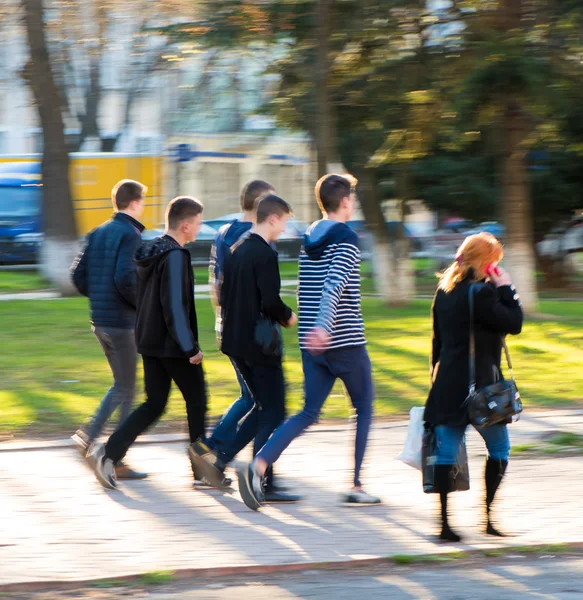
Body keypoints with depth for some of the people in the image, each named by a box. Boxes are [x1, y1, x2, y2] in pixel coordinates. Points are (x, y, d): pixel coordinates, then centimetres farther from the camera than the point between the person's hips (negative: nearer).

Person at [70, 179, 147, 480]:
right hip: (122, 321, -8)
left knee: (121, 385, 20)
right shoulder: (130, 235, -14)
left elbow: (78, 274, 8)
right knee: (126, 390, 1)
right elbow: (125, 278, -25)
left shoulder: (98, 234, 10)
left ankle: (90, 435, 7)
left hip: (99, 320, 8)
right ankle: (117, 460, 3)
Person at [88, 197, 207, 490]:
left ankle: (108, 453, -3)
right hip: (173, 345, -8)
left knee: (154, 404, 11)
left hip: (149, 342, 8)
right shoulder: (175, 256, -18)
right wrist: (190, 347, -19)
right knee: (196, 401, 5)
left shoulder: (149, 252, 10)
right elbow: (174, 306, -23)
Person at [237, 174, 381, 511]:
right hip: (347, 343, -7)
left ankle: (258, 466, -13)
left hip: (313, 344, 7)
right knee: (364, 410, 10)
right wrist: (323, 326, -37)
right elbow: (334, 284, -26)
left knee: (309, 413, 7)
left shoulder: (309, 240, 13)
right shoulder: (346, 239, -10)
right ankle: (356, 487, 9)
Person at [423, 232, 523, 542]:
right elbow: (514, 323, -12)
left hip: (447, 386, 7)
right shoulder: (481, 293, -17)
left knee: (446, 453, 4)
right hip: (479, 387, -7)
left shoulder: (444, 291, 9)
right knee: (499, 449, 10)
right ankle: (488, 516, 8)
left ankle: (444, 523, 1)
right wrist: (506, 289, -4)